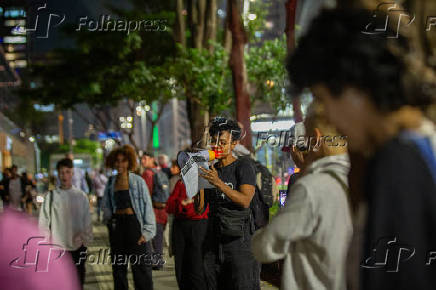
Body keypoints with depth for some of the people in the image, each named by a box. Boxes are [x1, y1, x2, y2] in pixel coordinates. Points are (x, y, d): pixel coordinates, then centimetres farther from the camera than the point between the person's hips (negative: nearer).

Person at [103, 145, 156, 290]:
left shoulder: (138, 181, -4)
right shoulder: (111, 183, 10)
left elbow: (147, 207, -4)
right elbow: (106, 205, 22)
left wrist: (147, 231, -10)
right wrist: (108, 219, 3)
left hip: (134, 223, -5)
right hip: (117, 226, 5)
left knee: (141, 269, -5)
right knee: (118, 269, 10)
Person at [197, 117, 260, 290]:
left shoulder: (243, 166, 0)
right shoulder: (211, 170, 16)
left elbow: (245, 201, -14)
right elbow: (200, 209, 12)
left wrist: (219, 183, -21)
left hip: (238, 238, -5)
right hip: (213, 239, 5)